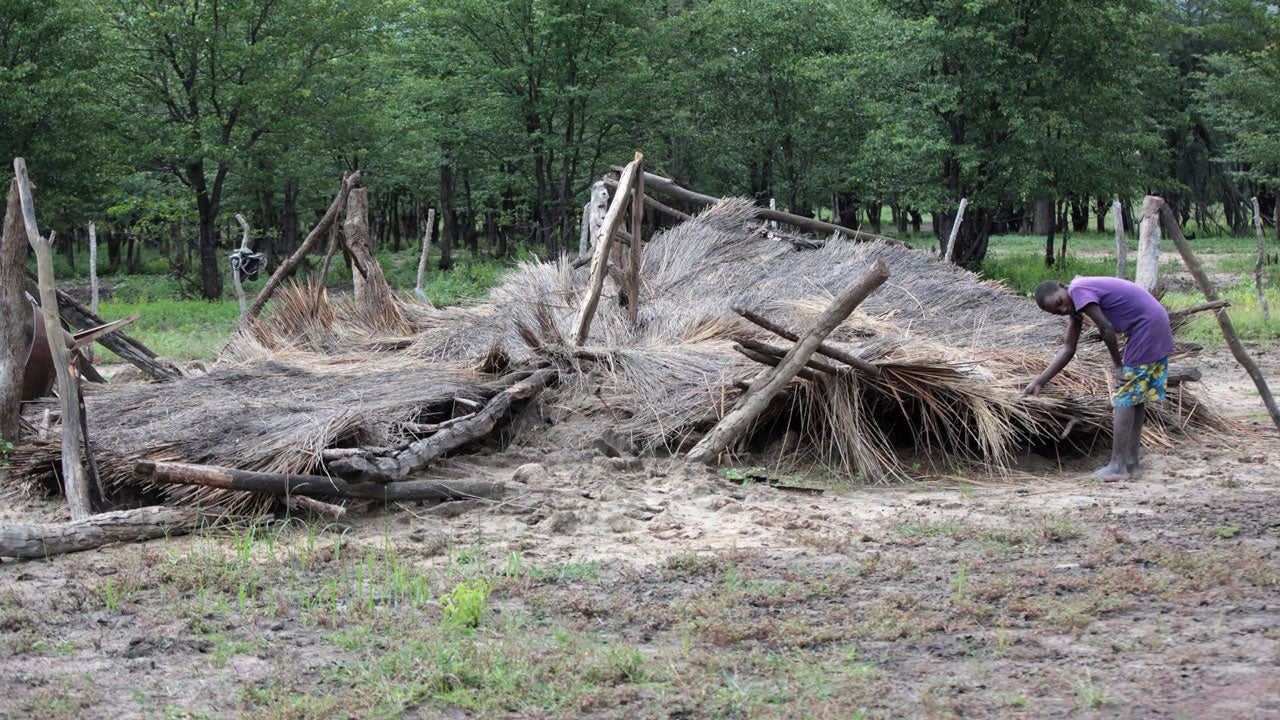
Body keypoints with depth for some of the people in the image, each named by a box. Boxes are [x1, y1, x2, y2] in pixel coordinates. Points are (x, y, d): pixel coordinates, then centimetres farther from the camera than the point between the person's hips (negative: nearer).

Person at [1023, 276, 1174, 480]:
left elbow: (1106, 328, -19)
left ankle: (1117, 465, -6)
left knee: (1124, 398, -7)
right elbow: (1068, 349, 16)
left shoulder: (1078, 290, -15)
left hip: (1146, 326, -10)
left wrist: (1118, 366, -8)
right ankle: (1131, 462, 17)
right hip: (1160, 326, 10)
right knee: (1135, 397, 14)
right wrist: (1038, 382, 13)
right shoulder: (1075, 303, 15)